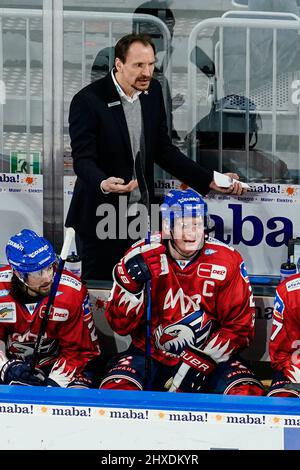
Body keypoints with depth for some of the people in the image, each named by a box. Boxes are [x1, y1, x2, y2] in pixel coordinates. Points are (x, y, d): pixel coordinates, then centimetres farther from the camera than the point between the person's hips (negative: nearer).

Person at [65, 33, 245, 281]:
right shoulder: (88, 101, -14)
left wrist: (210, 180, 1)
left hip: (141, 217, 5)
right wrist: (103, 184, -40)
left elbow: (163, 150, 9)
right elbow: (83, 158, -18)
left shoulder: (153, 91, 4)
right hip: (101, 221, -5)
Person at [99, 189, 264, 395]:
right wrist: (132, 285, -25)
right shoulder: (142, 257, -9)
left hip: (210, 357, 1)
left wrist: (203, 360, -15)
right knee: (115, 391, -27)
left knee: (248, 394, -25)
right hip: (150, 354, 0)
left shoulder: (227, 261, -9)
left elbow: (240, 326, -4)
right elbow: (120, 325, -7)